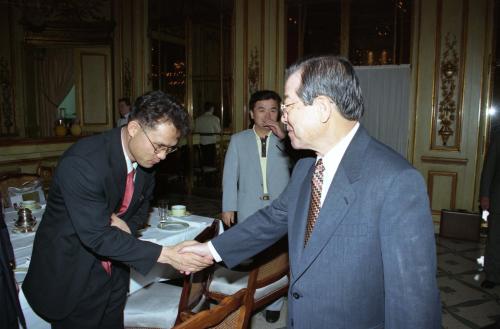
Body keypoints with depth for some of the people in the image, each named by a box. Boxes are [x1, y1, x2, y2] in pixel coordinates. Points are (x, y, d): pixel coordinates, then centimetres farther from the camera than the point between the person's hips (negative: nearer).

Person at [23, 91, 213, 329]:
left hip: (113, 271, 6)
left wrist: (127, 226, -11)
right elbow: (98, 236, -31)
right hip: (71, 274, -6)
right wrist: (166, 255, -33)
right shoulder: (82, 162, -30)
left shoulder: (146, 157, -7)